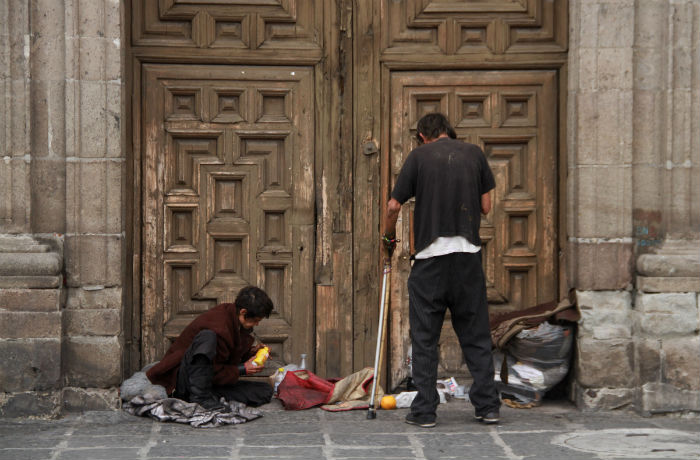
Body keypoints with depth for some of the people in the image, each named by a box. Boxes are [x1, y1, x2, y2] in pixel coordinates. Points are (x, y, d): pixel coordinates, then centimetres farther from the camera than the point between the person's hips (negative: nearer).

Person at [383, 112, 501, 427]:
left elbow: (394, 206, 0)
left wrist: (388, 238, 17)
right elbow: (486, 206, 9)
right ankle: (487, 406, 10)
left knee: (424, 337, 5)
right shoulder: (473, 154, 9)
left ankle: (425, 410, 5)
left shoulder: (419, 156, 1)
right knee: (476, 335, 10)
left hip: (430, 256, -2)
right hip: (468, 254, 2)